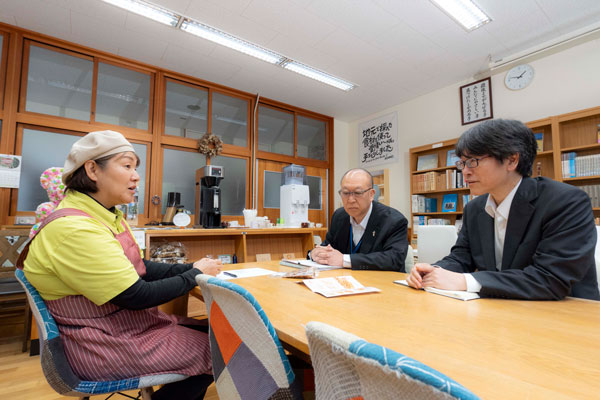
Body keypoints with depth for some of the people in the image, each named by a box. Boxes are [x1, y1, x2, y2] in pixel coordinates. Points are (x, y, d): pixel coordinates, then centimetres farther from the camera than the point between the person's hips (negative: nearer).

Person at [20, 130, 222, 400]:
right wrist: (195, 275, -13)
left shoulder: (108, 217, 3)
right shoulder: (73, 228, -27)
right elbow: (136, 296, -26)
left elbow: (139, 268, 7)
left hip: (135, 322, 9)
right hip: (109, 347, -9)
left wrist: (190, 267, -6)